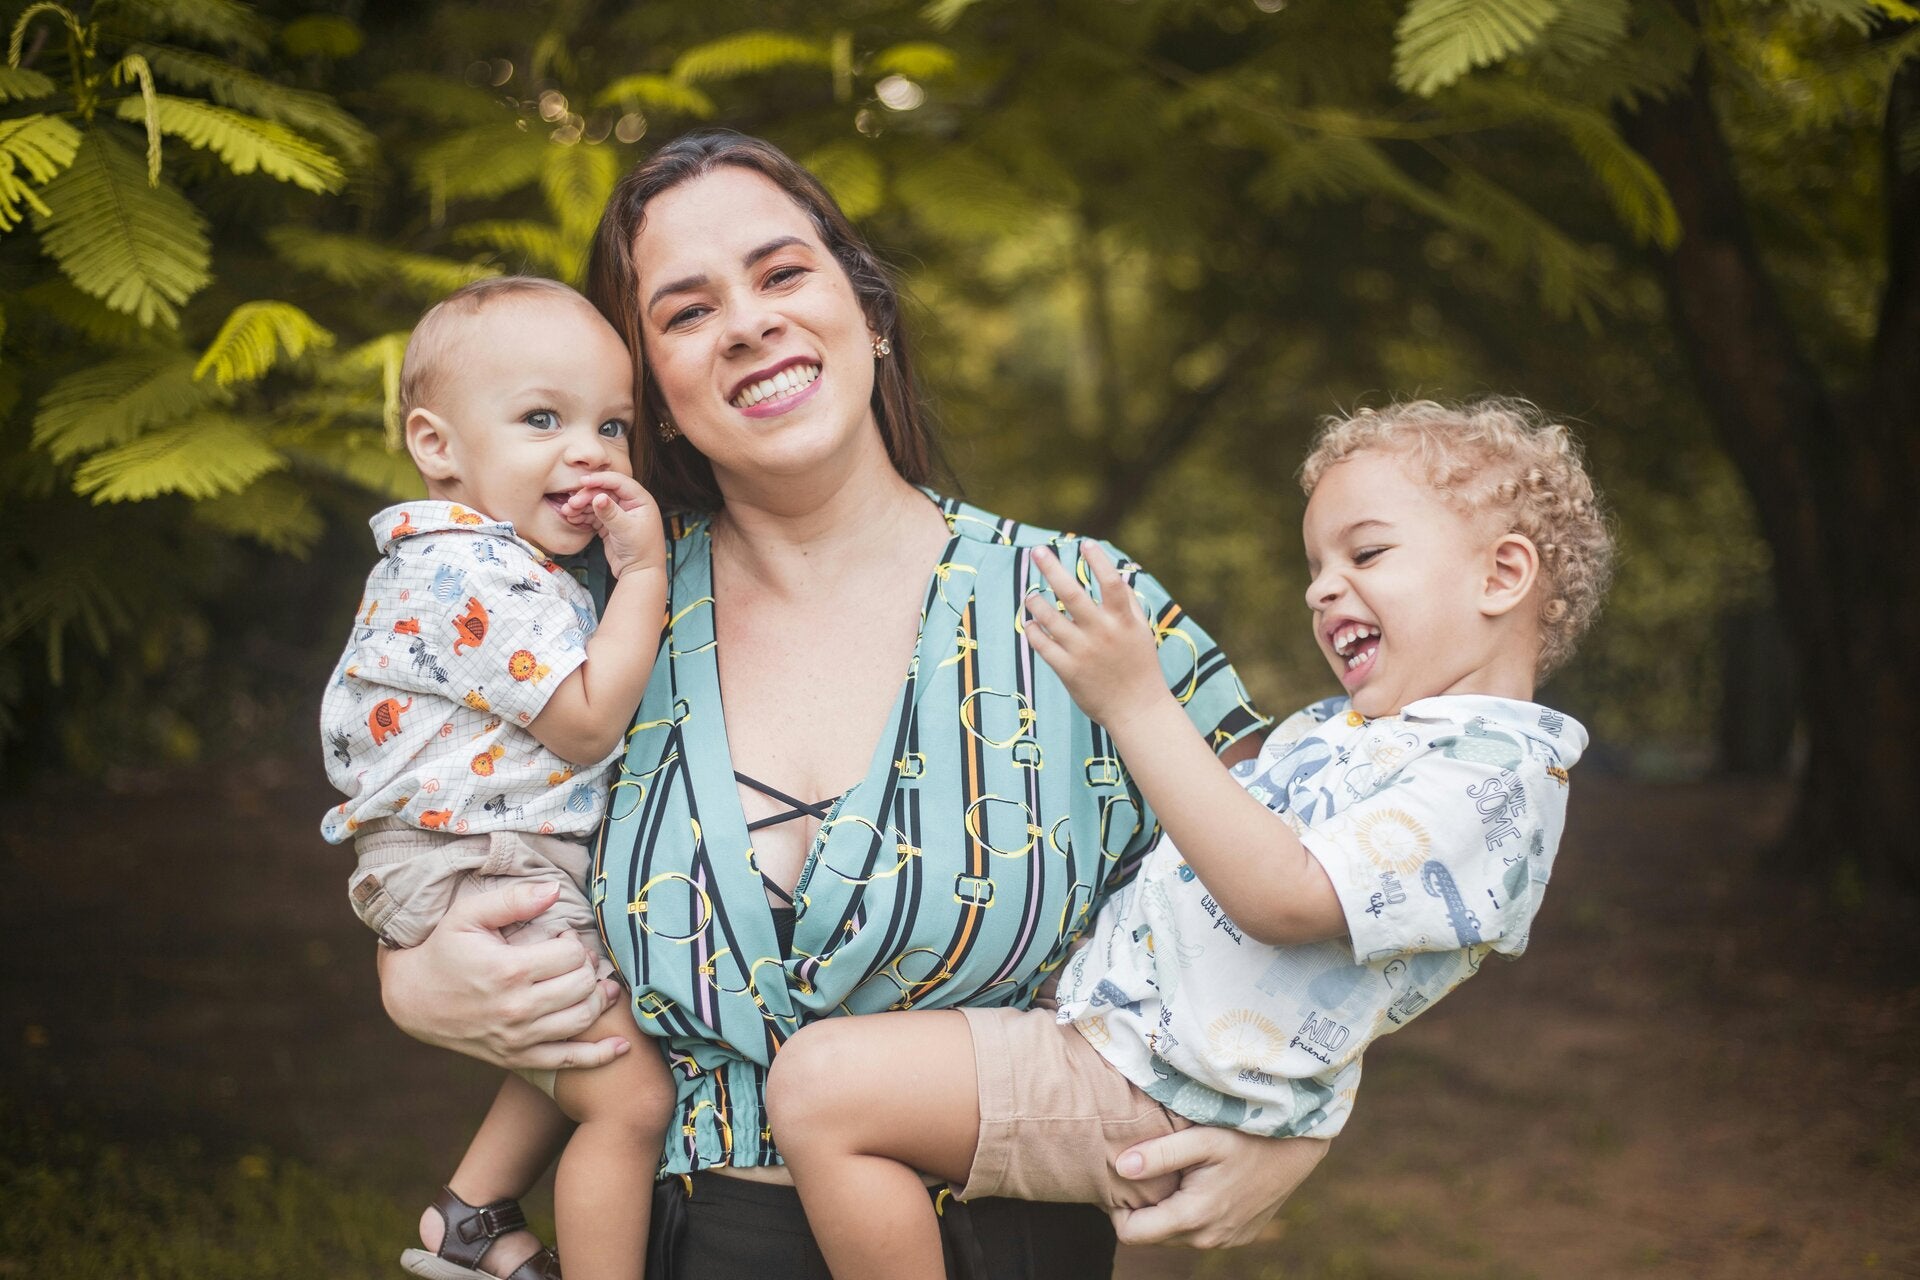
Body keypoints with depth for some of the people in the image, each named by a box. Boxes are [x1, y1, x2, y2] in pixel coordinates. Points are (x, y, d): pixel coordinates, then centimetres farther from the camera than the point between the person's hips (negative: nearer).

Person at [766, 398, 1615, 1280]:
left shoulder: (1491, 772, -16)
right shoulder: (1343, 728, 17)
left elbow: (1280, 895, -27)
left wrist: (1136, 704, -27)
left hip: (1159, 1092, -11)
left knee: (820, 1084, -22)